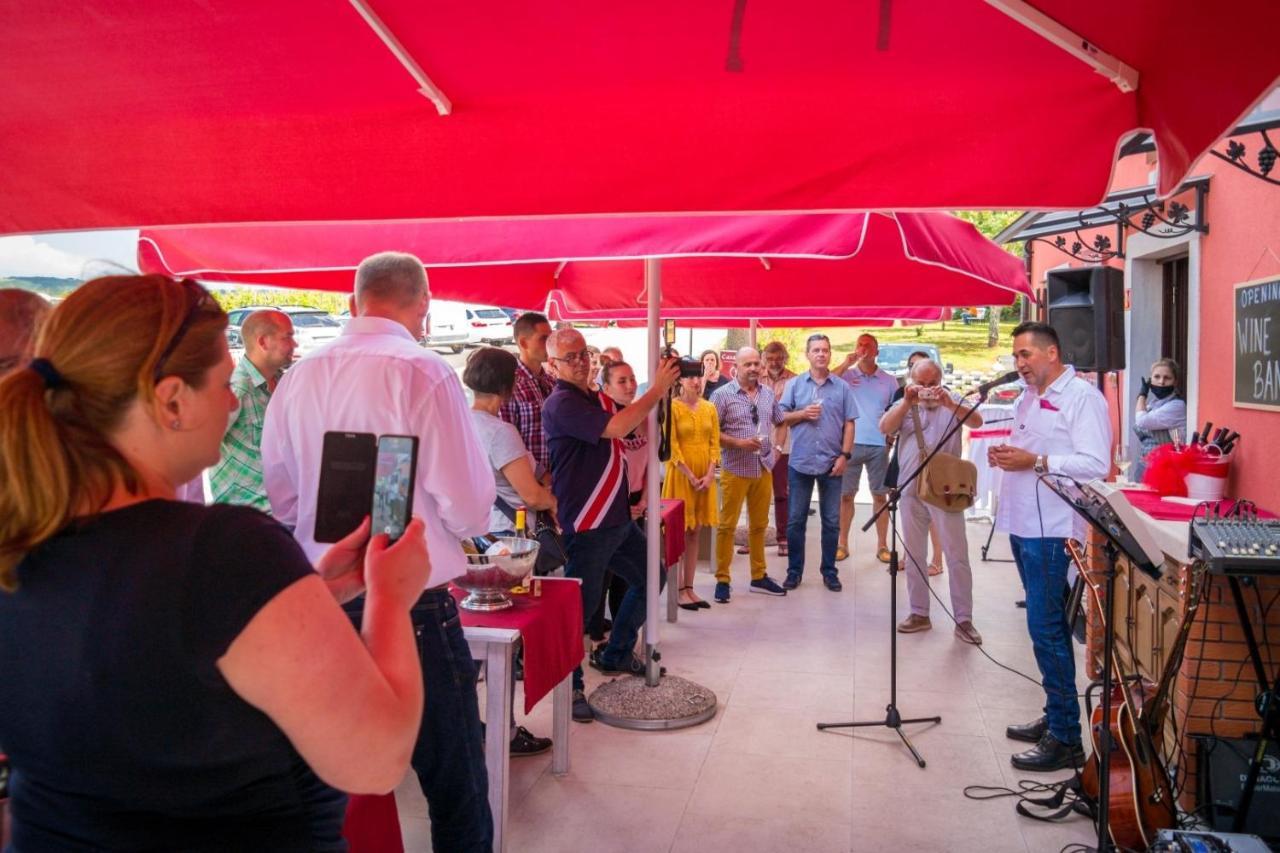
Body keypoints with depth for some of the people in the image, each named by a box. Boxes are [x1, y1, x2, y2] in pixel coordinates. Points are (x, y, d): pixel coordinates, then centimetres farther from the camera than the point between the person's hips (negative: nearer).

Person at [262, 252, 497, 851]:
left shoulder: (299, 376, 3)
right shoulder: (425, 374, -15)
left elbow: (282, 496, 12)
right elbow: (469, 510, -15)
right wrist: (468, 522, 6)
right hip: (412, 602, -6)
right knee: (456, 787, 8)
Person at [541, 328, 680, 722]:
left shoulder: (599, 398, 13)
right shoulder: (561, 403, -17)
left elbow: (636, 422, 23)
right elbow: (617, 428, -26)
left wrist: (661, 386, 8)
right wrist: (658, 388, -18)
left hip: (619, 518, 10)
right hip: (586, 526, -10)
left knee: (650, 579, 22)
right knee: (582, 602, -2)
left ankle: (615, 654, 38)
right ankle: (570, 686, 16)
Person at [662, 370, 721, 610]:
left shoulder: (709, 408, 9)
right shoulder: (672, 407, -8)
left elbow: (715, 443, 6)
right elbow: (672, 446, -11)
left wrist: (710, 474, -6)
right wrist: (690, 476, -14)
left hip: (705, 476, 5)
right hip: (680, 475, -5)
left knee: (694, 533, 9)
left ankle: (689, 588, 15)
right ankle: (679, 590, 5)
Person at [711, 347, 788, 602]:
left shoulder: (768, 393, 8)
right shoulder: (723, 394, -8)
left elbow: (780, 422, 22)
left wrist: (777, 448, 12)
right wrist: (738, 443, -18)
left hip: (764, 468, 5)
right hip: (736, 469, -5)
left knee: (759, 524, 13)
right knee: (728, 525, 1)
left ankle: (759, 577, 24)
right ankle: (722, 579, 9)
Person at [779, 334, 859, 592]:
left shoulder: (842, 387, 4)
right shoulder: (795, 384, 3)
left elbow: (849, 424, 3)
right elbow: (781, 417, 3)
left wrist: (845, 455, -6)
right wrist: (802, 413, -14)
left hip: (831, 463, 0)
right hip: (800, 462, 0)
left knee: (831, 521, 8)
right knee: (796, 520, 6)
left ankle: (829, 571, 19)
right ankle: (794, 571, 17)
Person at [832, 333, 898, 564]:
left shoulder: (889, 381, 9)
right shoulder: (846, 375, 3)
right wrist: (847, 363, -16)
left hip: (879, 445, 1)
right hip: (851, 444, -1)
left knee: (880, 495, 5)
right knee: (846, 495, 4)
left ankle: (882, 545, 13)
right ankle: (842, 544, 13)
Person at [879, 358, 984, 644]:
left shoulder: (952, 400, 3)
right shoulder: (904, 405, 9)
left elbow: (977, 421, -15)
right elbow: (884, 428, -9)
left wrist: (947, 403, -30)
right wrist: (907, 402, -22)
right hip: (911, 490, 3)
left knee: (957, 556, -1)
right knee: (914, 554, 10)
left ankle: (964, 619, 7)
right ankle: (919, 613, 21)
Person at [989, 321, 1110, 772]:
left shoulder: (1082, 397, -10)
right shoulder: (1026, 399, 16)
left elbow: (1095, 465, -19)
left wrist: (1035, 462, -21)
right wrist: (1005, 456, 4)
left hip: (1052, 531, -9)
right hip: (1023, 525, 9)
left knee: (1046, 628, -7)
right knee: (1047, 627, 16)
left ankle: (1065, 738, 1)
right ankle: (1055, 717, 27)